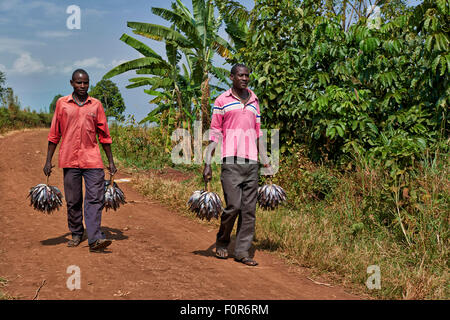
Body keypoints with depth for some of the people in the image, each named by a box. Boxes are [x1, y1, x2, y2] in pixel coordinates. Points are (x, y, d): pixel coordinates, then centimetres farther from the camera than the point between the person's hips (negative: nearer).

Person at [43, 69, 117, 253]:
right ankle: (76, 234, 22)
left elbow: (104, 135, 13)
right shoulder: (62, 103, 7)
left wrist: (111, 161, 10)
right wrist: (48, 160, 6)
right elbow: (54, 134, 10)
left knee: (95, 199, -10)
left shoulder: (96, 105, 9)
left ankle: (94, 239, -15)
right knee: (73, 201, 6)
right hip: (69, 160, 0)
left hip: (92, 160, 0)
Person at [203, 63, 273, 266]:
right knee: (233, 206, -10)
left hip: (251, 162, 5)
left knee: (249, 209, 2)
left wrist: (266, 164, 16)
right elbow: (214, 133, 3)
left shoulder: (254, 101, 17)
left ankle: (242, 251, 8)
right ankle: (222, 243, 14)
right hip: (231, 161, -4)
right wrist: (207, 164, -4)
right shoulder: (222, 101, 4)